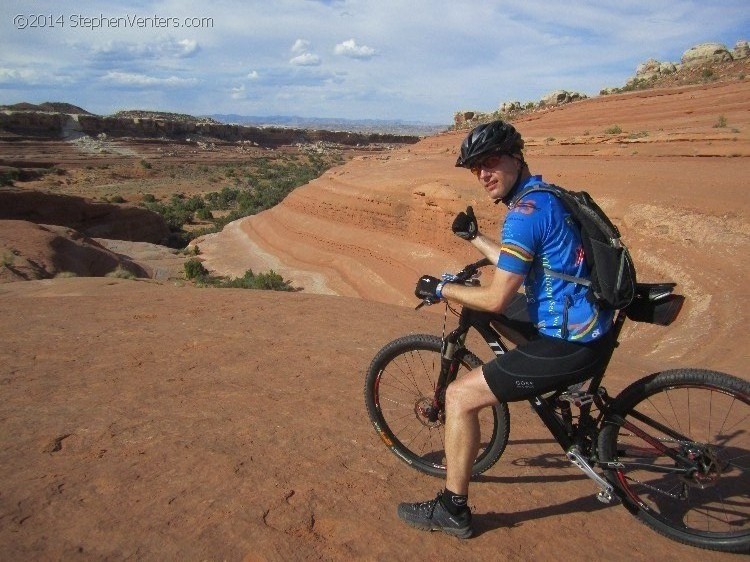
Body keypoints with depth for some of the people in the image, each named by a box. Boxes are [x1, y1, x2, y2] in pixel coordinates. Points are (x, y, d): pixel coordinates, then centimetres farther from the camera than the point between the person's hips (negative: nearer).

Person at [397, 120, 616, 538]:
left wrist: (440, 290, -5)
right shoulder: (546, 195, 12)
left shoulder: (525, 210, -18)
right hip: (592, 328, 10)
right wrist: (475, 237, 29)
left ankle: (453, 509, 10)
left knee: (460, 396, -6)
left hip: (571, 347, -10)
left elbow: (497, 299, -19)